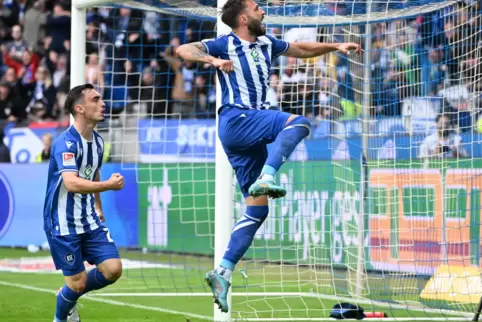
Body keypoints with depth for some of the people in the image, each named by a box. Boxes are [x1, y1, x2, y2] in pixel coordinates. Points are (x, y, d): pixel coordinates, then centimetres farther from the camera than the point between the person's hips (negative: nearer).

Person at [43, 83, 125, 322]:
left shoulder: (97, 141, 7)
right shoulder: (66, 142, -20)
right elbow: (71, 183, -34)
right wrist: (109, 185, -35)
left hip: (89, 220, 7)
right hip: (63, 224, -7)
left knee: (113, 269, -4)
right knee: (78, 282, -3)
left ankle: (69, 296, 22)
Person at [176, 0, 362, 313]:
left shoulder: (266, 43, 19)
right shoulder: (225, 45, -1)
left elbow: (301, 49, 35)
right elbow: (183, 50, -12)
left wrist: (336, 46, 30)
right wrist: (214, 61, -28)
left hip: (252, 134, 7)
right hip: (236, 120, -7)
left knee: (258, 208, 0)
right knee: (298, 122, -27)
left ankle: (223, 272, -3)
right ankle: (266, 178, -38)